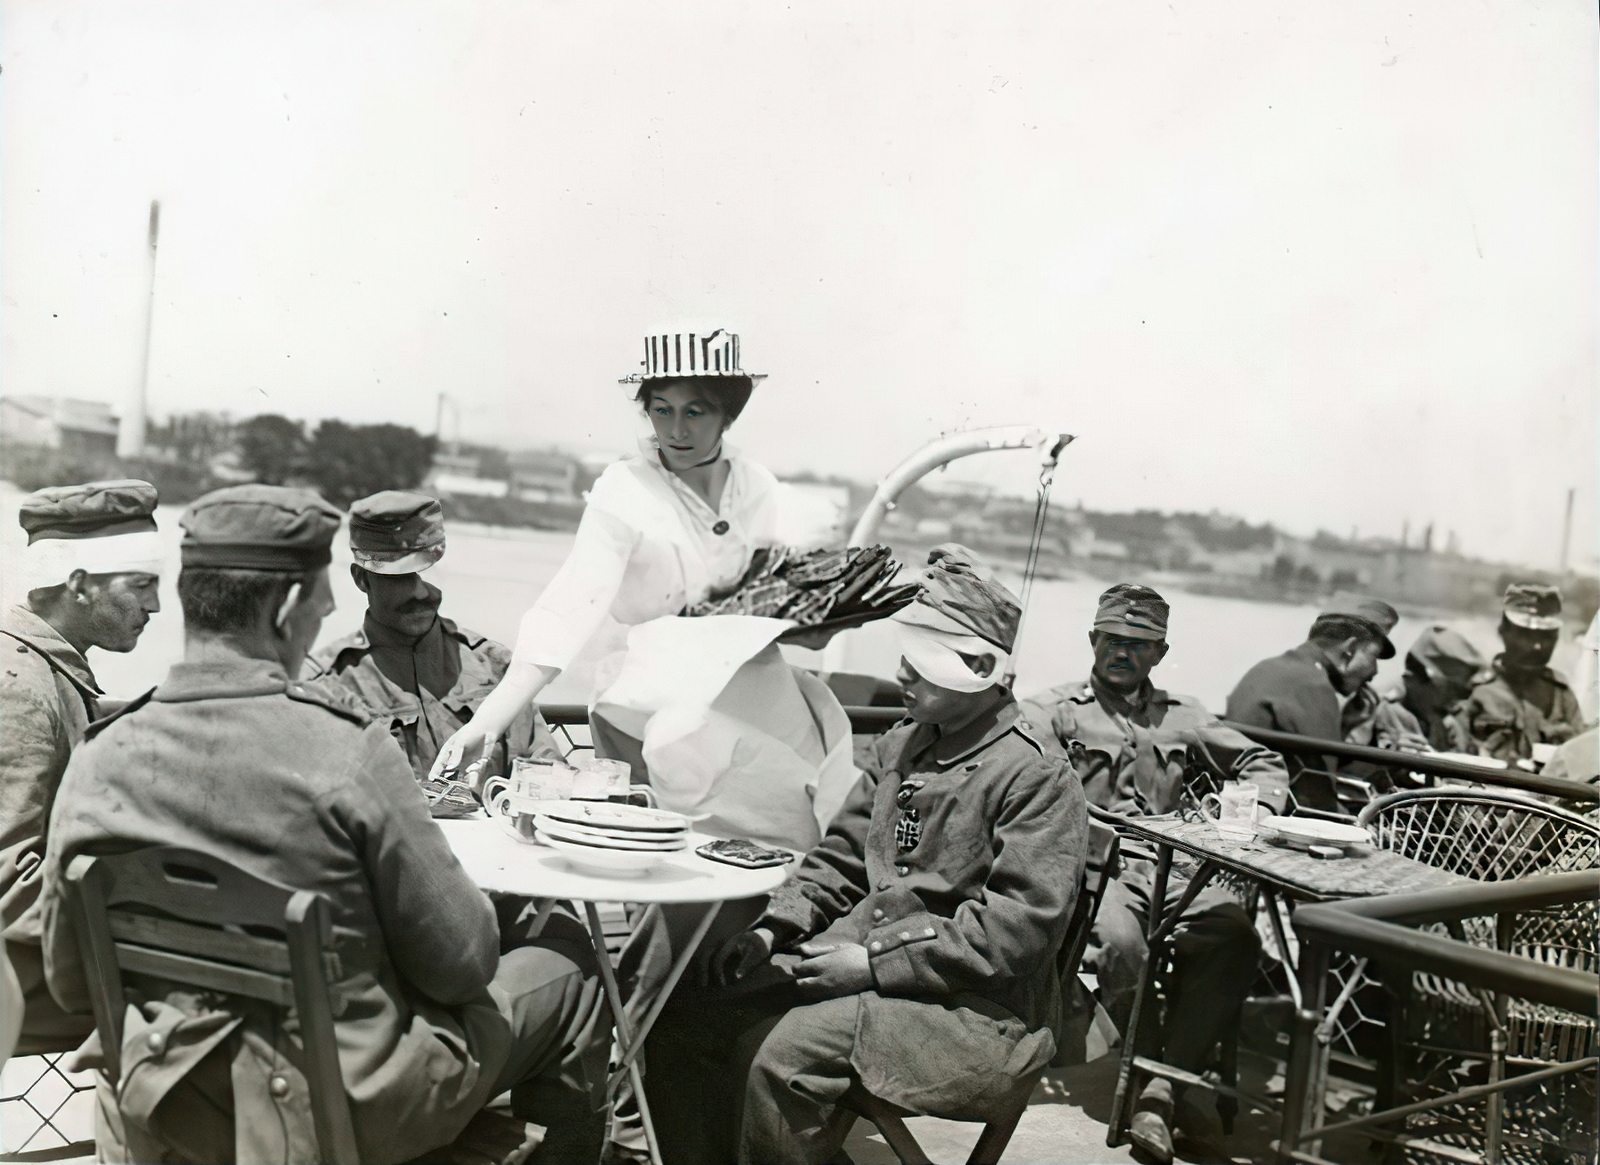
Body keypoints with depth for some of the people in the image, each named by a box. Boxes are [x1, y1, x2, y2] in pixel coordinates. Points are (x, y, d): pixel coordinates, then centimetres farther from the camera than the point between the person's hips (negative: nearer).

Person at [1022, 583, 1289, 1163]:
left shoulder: (1181, 716, 24)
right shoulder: (1054, 710, 11)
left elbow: (1262, 762, 31)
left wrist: (1255, 812, 10)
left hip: (1167, 865, 4)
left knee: (1233, 930, -27)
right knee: (1121, 941, -36)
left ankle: (1160, 1091, -26)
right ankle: (1146, 1073, -14)